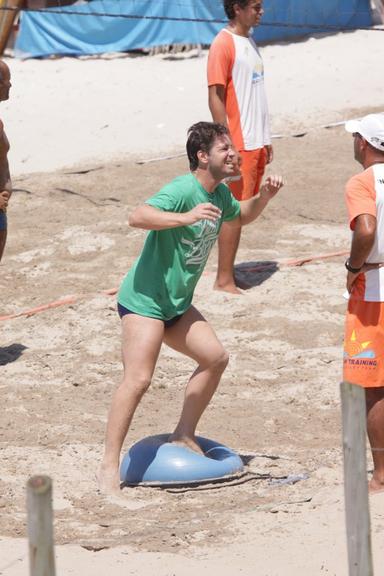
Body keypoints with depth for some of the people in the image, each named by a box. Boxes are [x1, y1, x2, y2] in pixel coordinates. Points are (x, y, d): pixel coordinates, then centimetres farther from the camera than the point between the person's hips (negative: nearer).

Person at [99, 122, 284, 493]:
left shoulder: (219, 194, 8)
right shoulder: (182, 191, -21)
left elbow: (240, 217, 31)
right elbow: (138, 217, -36)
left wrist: (264, 197, 12)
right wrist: (186, 217, -45)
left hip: (176, 303, 9)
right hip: (144, 300, -9)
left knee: (215, 357, 8)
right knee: (138, 378, -18)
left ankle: (184, 436, 22)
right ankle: (109, 466, -15)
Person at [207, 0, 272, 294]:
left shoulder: (249, 41, 15)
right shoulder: (224, 44, -13)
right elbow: (215, 96, -16)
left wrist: (265, 139, 18)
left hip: (256, 141, 9)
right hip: (239, 143, -9)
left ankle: (228, 274, 16)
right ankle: (224, 280, 1)